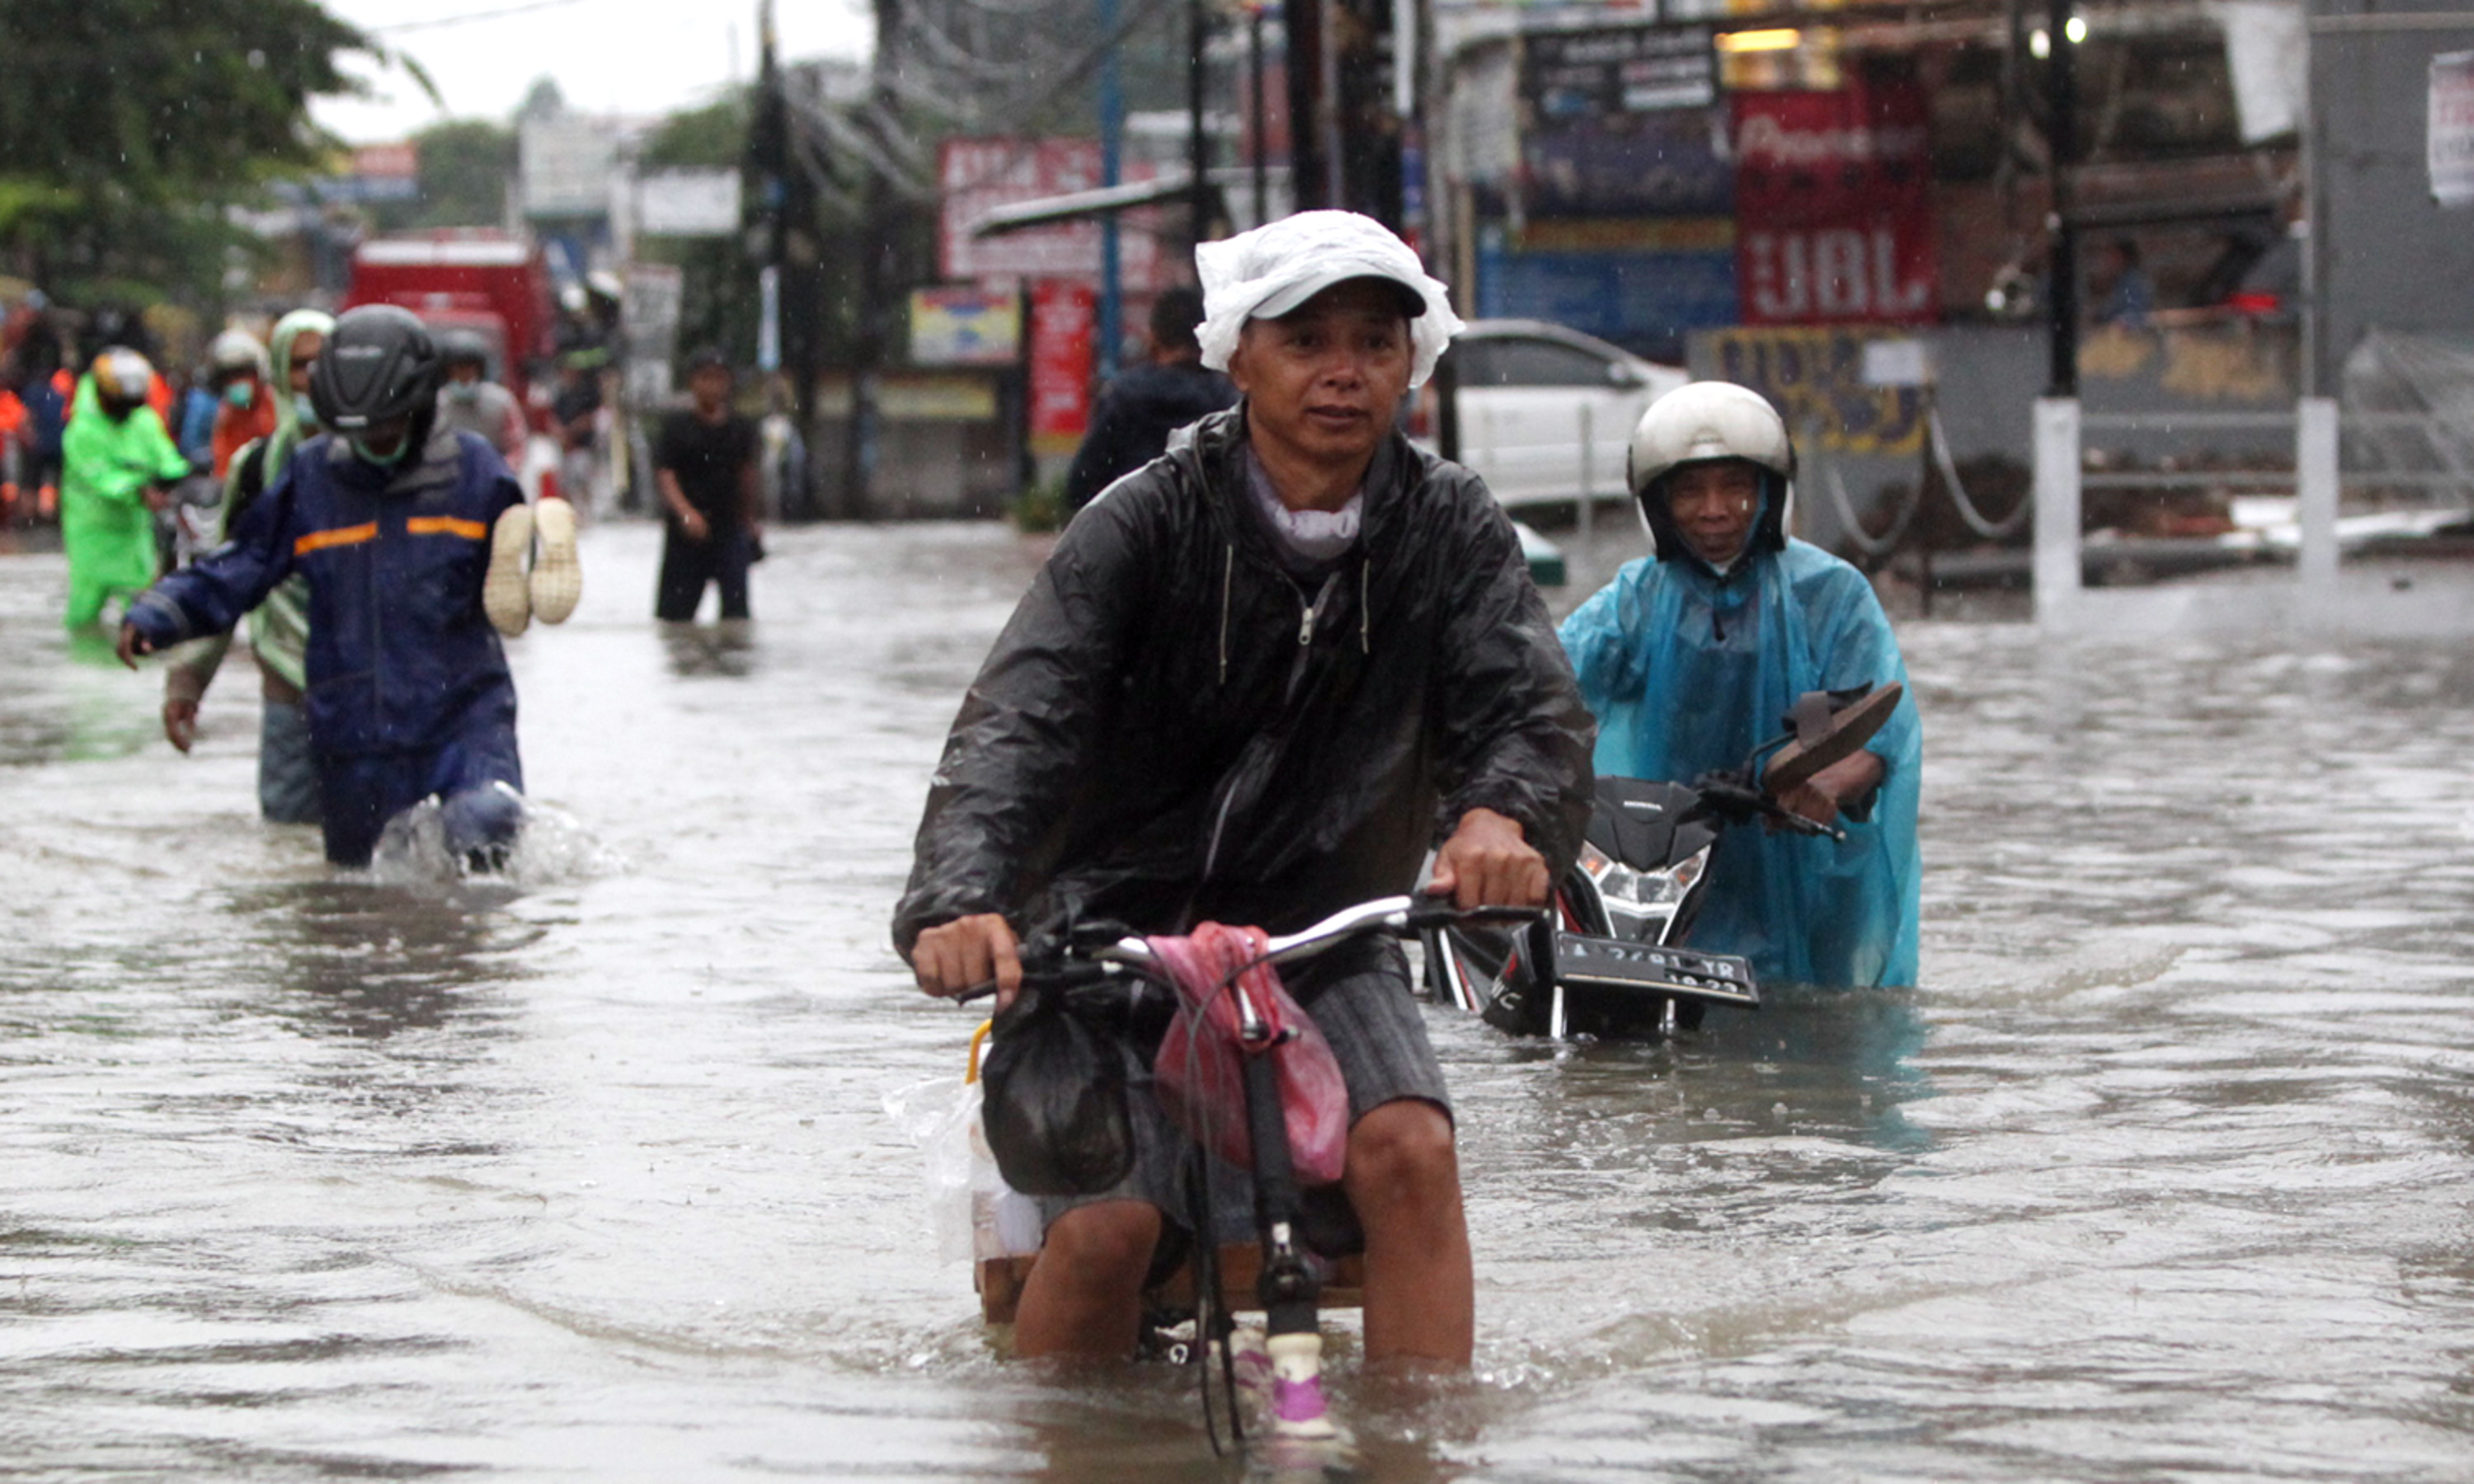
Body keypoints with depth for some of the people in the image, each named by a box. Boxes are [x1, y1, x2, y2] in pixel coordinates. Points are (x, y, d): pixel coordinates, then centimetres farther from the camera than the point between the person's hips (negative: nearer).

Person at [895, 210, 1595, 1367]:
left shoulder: (1452, 532, 1)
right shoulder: (1144, 524, -8)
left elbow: (1531, 709, -12)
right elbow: (1019, 721, -19)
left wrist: (1501, 816, -39)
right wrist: (958, 902, -40)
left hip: (1324, 939, 2)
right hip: (1116, 928, -2)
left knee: (1409, 1154, -25)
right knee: (1103, 1225, -22)